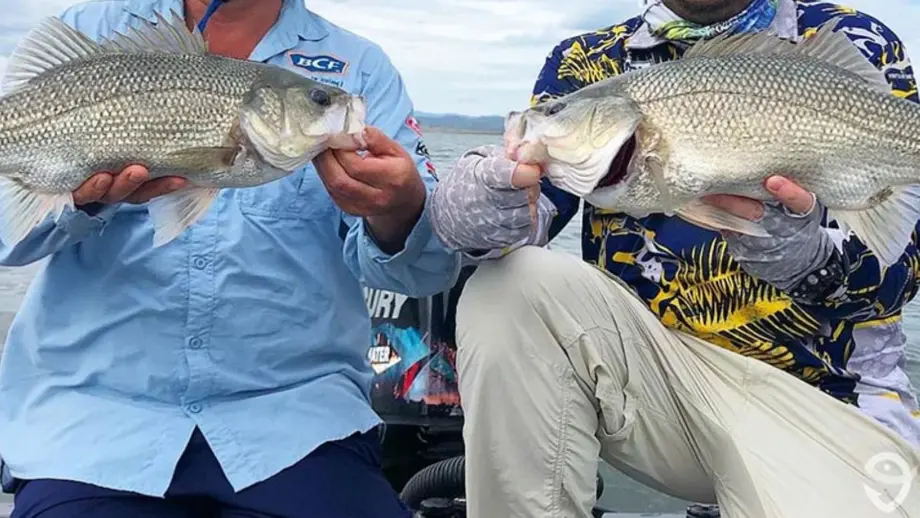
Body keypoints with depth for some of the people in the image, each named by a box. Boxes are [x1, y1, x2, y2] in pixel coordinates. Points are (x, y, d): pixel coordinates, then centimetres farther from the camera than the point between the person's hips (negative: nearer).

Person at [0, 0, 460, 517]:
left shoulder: (359, 67, 6)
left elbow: (427, 269, -1)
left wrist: (398, 213, -24)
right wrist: (83, 192, -21)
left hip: (297, 409, 0)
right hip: (94, 401, 1)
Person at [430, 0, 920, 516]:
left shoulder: (853, 44, 1)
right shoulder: (590, 60, 8)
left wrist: (808, 253, -31)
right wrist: (477, 207, -29)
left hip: (820, 385, -2)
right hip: (647, 364, 3)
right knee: (510, 288, -24)